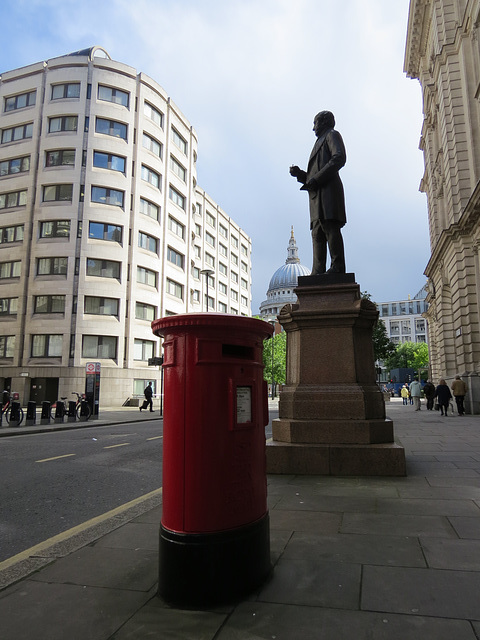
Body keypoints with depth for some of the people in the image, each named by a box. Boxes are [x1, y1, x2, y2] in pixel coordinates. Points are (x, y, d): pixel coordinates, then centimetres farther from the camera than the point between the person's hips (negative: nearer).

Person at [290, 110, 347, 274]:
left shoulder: (332, 135, 12)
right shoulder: (320, 142, 37)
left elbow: (339, 158, -9)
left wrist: (316, 179, -14)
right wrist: (300, 174, 13)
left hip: (328, 189, -8)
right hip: (317, 195, 8)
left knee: (330, 227, -16)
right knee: (317, 233, -2)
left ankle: (337, 267, -19)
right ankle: (318, 272, -7)